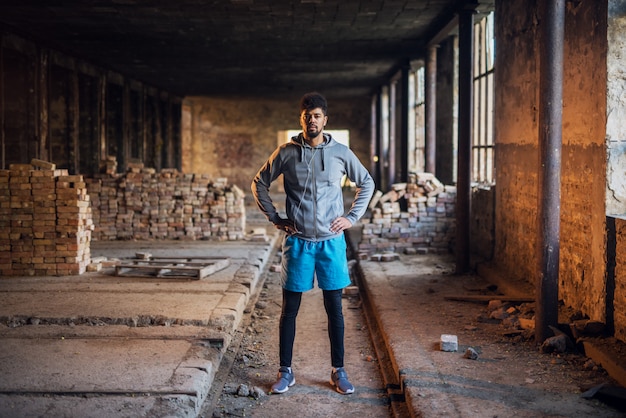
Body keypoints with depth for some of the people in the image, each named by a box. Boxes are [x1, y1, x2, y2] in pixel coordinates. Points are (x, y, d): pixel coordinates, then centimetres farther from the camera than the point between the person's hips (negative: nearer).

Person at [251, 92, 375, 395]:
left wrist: (352, 216, 3)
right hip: (297, 242, 0)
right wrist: (274, 219, 3)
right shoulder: (286, 153, -1)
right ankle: (285, 372, 15)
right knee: (289, 308, 4)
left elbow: (366, 183, 13)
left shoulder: (341, 152, 1)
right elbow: (259, 183, 9)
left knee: (334, 308, 6)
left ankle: (338, 371, 17)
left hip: (331, 241, 1)